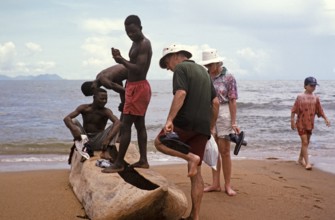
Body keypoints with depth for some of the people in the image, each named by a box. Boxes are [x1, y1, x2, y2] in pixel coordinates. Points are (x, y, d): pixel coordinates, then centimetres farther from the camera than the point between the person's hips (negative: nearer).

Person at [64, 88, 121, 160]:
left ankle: (106, 151, -36)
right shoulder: (84, 108, -6)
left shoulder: (106, 112, -12)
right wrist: (74, 129, -39)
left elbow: (118, 122, -31)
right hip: (84, 139, 1)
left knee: (114, 126, -20)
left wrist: (108, 139, -47)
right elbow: (66, 118, -16)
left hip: (98, 142, -1)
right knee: (74, 121, -19)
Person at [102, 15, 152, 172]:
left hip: (138, 88, -11)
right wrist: (121, 59, 1)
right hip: (136, 87, 11)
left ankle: (119, 163, -5)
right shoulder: (136, 43, 15)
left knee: (125, 125, -9)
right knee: (139, 124, 12)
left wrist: (122, 61, -18)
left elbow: (139, 69, -24)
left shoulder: (144, 44, -16)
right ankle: (143, 160, 17)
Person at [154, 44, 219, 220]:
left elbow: (181, 94, -20)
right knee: (196, 174, 9)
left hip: (186, 122, -8)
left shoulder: (180, 68, -2)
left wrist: (169, 119, -25)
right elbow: (215, 102, 20)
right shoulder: (202, 71, 22)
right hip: (202, 127, 8)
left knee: (159, 142, 16)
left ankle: (190, 157, -8)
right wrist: (211, 127, 24)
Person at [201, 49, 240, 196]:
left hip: (223, 114, -4)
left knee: (224, 151, -1)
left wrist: (233, 122, -13)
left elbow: (232, 101, -9)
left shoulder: (228, 78, -6)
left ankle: (228, 185, 7)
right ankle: (215, 184, 16)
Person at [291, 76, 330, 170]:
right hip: (301, 123, -5)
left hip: (310, 123, 5)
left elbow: (320, 110, 9)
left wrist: (326, 119, -1)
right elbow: (294, 110, -8)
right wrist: (292, 121, -11)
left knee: (306, 142, 13)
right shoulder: (300, 97, -9)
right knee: (305, 142, -10)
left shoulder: (316, 98, 3)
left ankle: (300, 159, 29)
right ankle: (307, 163, -11)